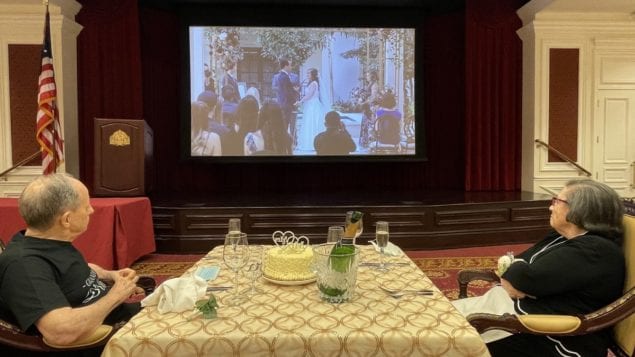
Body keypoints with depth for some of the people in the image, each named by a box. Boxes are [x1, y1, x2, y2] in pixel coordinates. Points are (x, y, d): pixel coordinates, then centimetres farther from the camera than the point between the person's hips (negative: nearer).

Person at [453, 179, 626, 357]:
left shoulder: (596, 251, -15)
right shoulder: (562, 237, 16)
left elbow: (529, 279, -23)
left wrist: (510, 272, -1)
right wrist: (516, 273, -7)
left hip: (547, 339, -9)